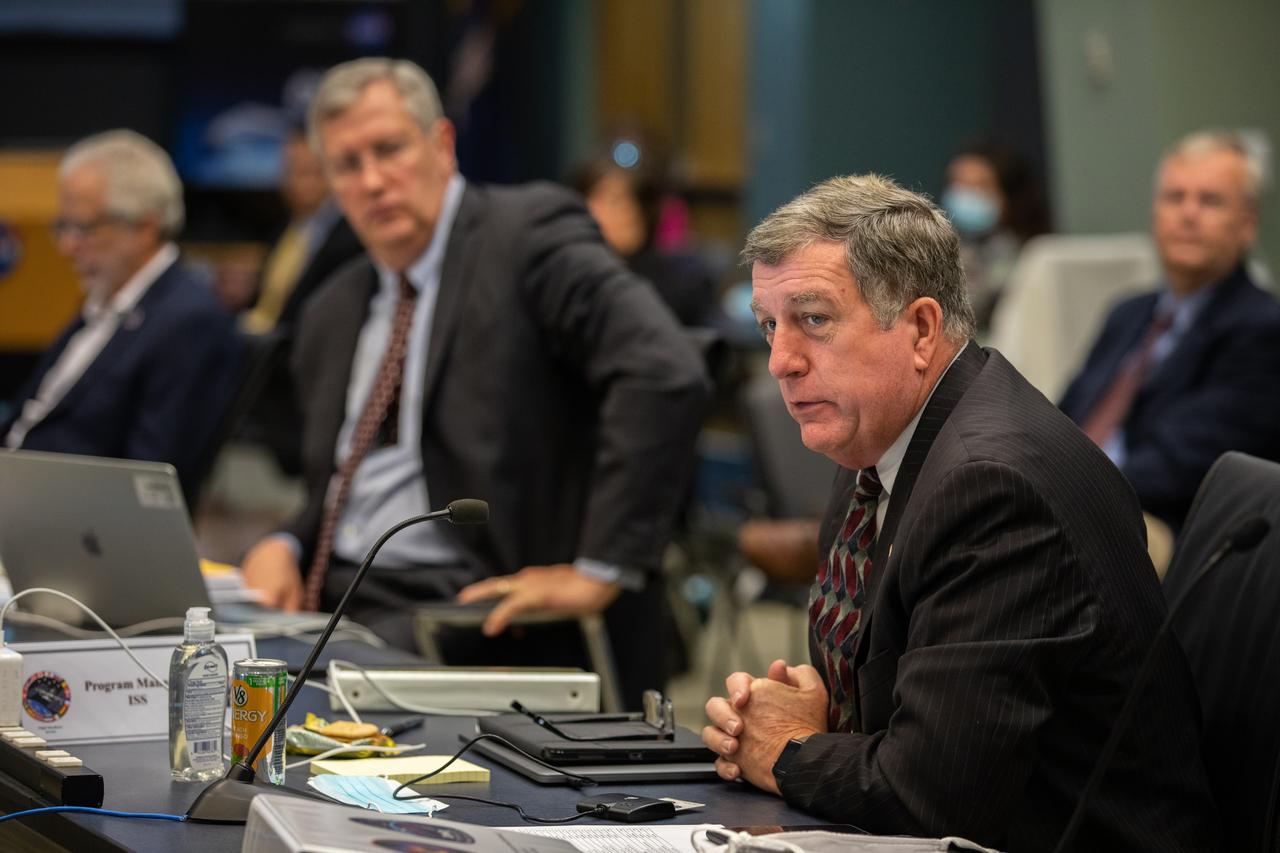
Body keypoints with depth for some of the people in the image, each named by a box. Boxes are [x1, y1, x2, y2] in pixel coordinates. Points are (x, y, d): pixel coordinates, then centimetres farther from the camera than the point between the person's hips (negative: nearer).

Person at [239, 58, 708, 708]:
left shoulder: (528, 232, -5)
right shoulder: (333, 314, 20)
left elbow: (664, 375, -19)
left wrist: (599, 572, -22)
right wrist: (283, 548, 4)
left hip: (465, 610, -7)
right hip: (332, 603, 7)